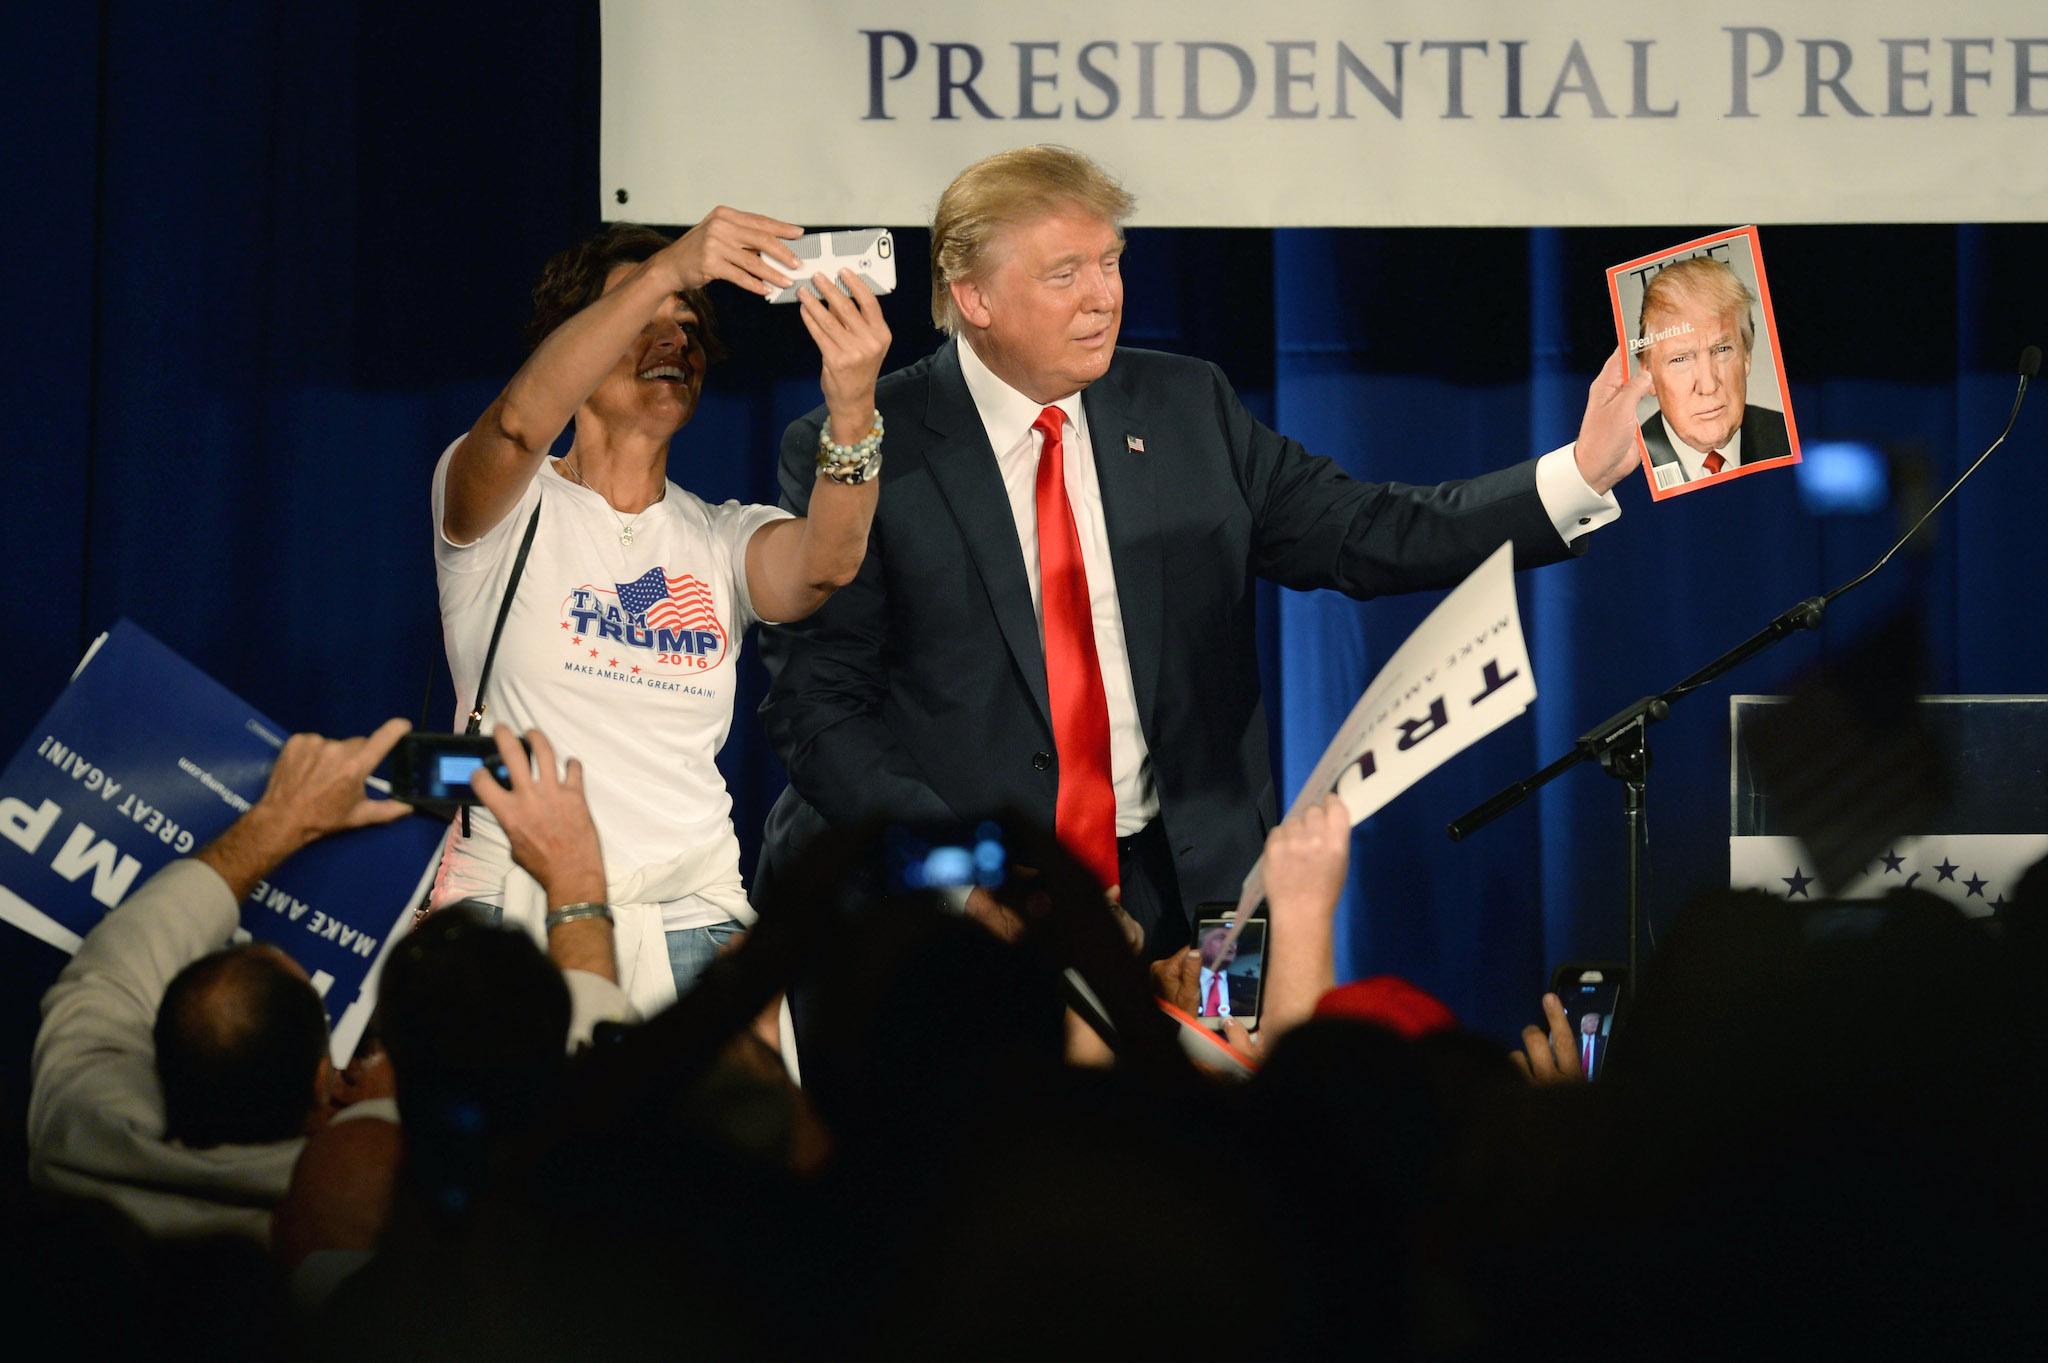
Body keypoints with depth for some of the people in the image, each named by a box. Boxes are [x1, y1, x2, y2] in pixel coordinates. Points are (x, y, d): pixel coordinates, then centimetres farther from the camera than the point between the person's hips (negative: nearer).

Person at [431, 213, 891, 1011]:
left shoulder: (724, 540, 12)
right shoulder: (501, 507, 5)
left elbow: (823, 565, -11)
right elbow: (519, 421, -19)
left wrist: (852, 408, -30)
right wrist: (665, 271, -30)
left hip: (688, 923, 3)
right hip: (515, 908, -3)